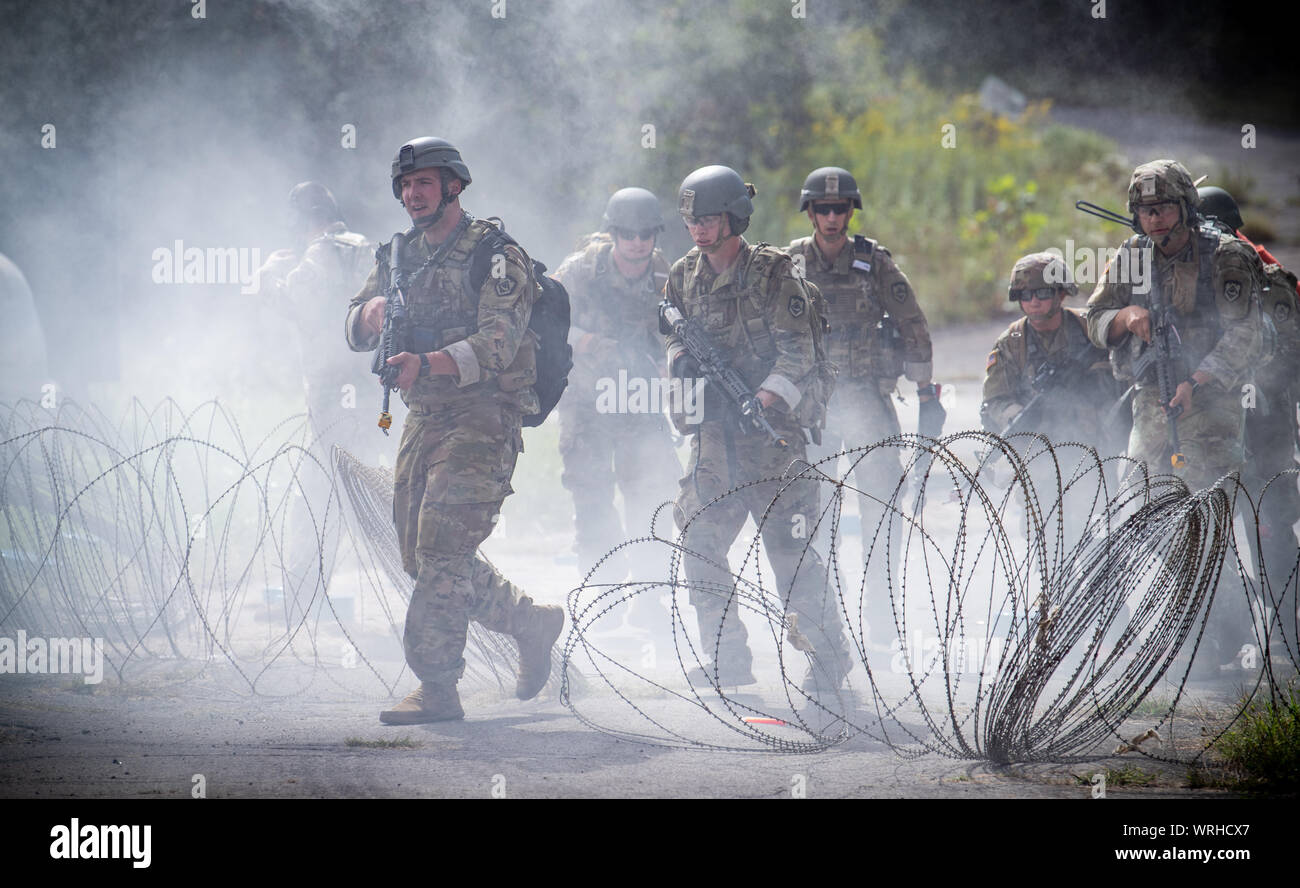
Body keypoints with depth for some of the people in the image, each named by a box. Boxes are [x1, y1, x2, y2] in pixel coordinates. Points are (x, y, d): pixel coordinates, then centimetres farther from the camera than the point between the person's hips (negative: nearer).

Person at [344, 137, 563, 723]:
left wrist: (426, 363, -34)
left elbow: (496, 345, -18)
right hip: (422, 417, 8)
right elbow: (355, 334, 13)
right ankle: (531, 621, 26)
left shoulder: (497, 255, -7)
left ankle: (437, 686, -14)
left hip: (483, 416, -8)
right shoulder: (399, 256, 16)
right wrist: (371, 312, -11)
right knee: (422, 557, 8)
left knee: (441, 551, -17)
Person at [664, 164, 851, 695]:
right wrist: (680, 358, -4)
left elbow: (798, 350, -9)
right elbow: (676, 336, 19)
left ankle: (829, 656, 4)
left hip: (771, 430, -6)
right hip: (714, 432, 6)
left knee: (790, 549, -7)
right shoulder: (684, 276, 11)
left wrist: (765, 398, -22)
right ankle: (727, 658, 9)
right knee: (698, 542, -1)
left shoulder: (772, 271, -5)